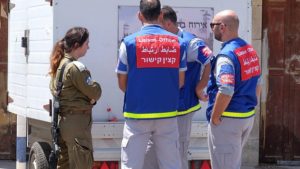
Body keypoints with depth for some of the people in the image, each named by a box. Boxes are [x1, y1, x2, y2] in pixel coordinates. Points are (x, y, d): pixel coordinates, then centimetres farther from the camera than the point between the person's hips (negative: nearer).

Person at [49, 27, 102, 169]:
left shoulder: (59, 65, 9)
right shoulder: (75, 67, -17)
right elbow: (95, 92, -16)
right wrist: (93, 98, 7)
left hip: (63, 120, 9)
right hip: (77, 123, -9)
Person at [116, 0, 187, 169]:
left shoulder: (129, 42, -6)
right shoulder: (178, 42, 1)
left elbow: (122, 84, 1)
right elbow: (180, 82, 8)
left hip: (137, 114, -2)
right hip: (168, 113, 2)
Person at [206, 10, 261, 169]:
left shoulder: (226, 55, -20)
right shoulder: (250, 50, 9)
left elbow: (225, 91, -28)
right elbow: (257, 83, 15)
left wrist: (214, 117, -17)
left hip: (229, 119, -9)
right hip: (248, 116, 9)